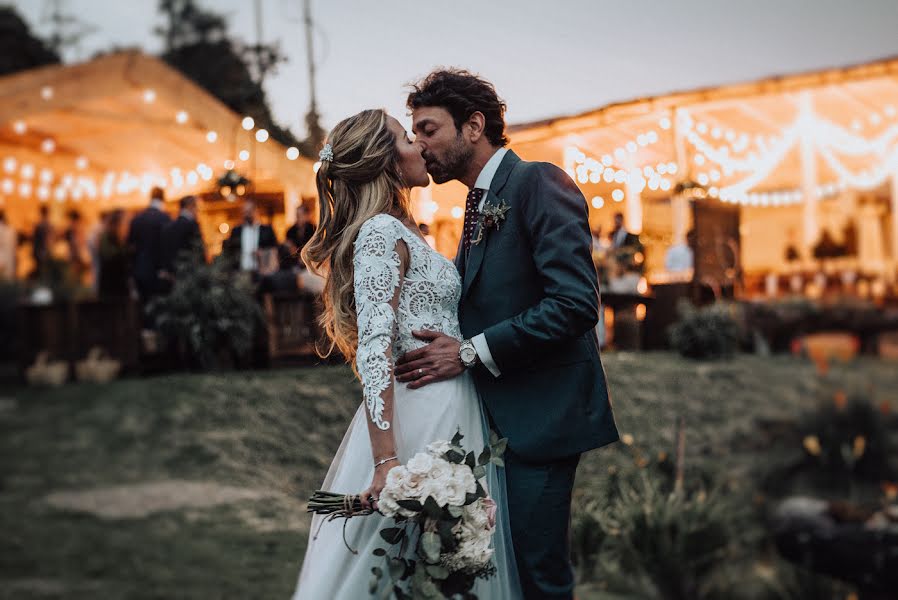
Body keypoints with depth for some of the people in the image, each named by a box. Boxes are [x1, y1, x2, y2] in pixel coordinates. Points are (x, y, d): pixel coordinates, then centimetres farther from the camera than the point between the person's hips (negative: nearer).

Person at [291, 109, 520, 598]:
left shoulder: (400, 232, 14)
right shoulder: (381, 232, -14)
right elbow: (373, 349, -22)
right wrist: (386, 462, -27)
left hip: (447, 412, 9)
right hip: (426, 418, -9)